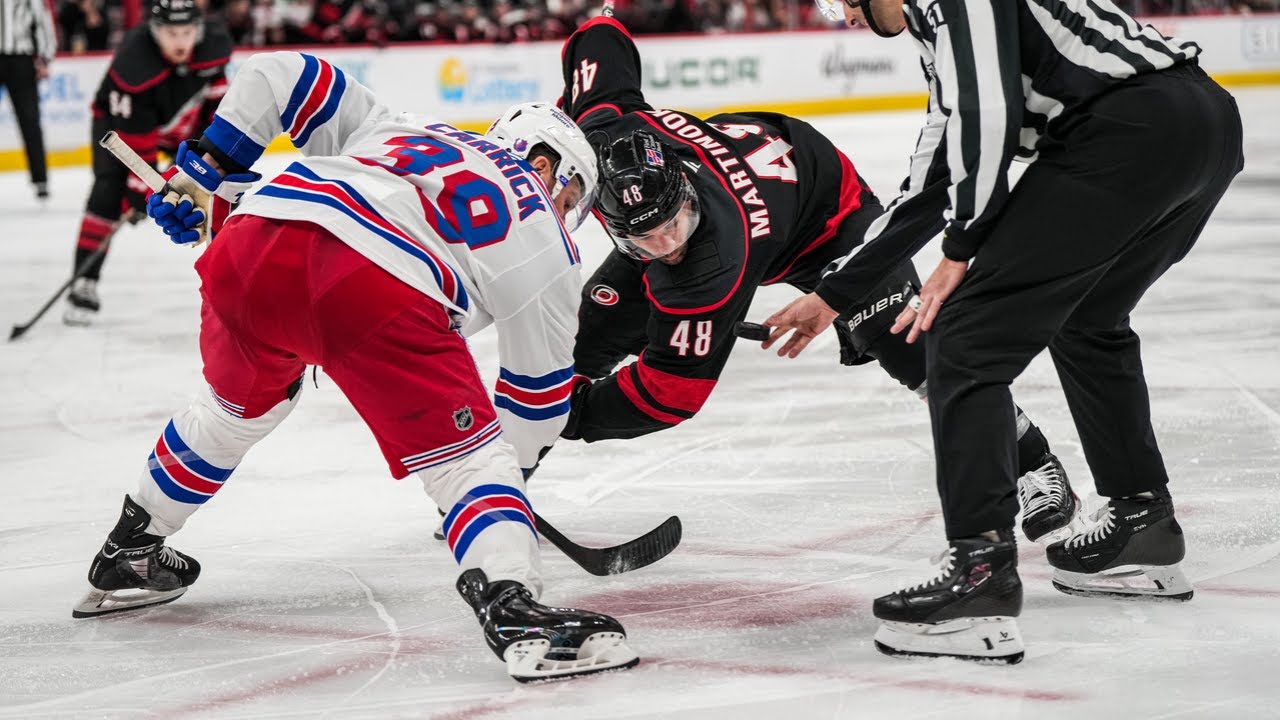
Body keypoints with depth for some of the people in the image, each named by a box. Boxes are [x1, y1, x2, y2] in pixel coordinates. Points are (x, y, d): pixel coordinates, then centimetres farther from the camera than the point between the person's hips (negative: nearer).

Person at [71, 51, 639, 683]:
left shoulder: (393, 129, 38)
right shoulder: (546, 247, 26)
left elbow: (277, 74, 30)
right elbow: (538, 391, 31)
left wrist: (204, 169, 31)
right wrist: (514, 467, 47)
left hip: (250, 245, 6)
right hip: (377, 292, -6)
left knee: (235, 406, 33)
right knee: (469, 458, 5)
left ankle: (127, 554, 49)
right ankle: (512, 610, -20)